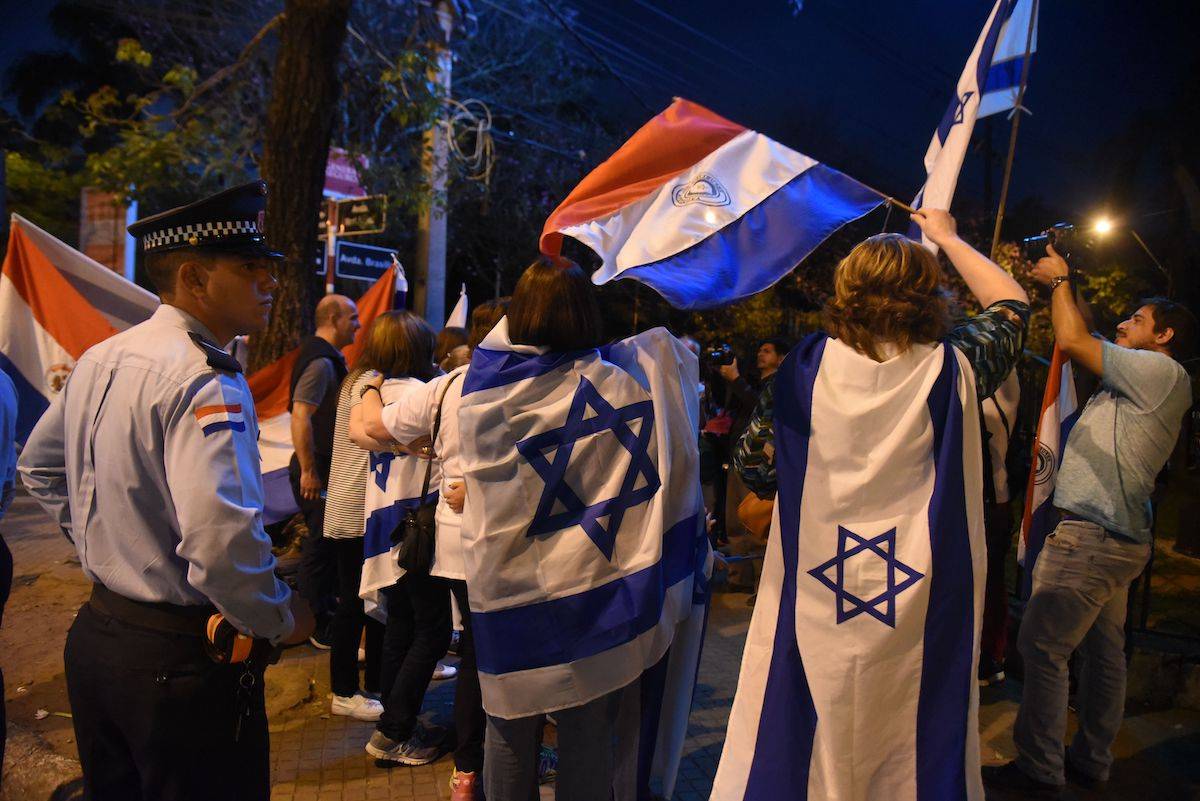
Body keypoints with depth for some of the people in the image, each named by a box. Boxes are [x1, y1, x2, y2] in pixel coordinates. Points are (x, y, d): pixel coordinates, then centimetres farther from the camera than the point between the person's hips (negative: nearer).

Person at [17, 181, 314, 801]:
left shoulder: (99, 359, 6)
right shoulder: (206, 381, -23)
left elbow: (39, 467, 20)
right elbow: (221, 533, -35)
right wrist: (278, 621, -19)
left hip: (94, 634, 9)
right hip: (181, 657, -9)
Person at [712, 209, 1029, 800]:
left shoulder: (807, 365, -7)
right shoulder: (951, 367, -8)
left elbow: (754, 464, 0)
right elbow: (1012, 306, 12)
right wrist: (948, 238, 23)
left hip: (813, 602, 1)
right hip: (922, 609, 0)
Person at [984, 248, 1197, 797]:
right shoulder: (1141, 381, 19)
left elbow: (1073, 341, -14)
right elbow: (1081, 346, 25)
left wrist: (1061, 281, 2)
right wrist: (1059, 284, 21)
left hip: (1093, 536, -10)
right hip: (1118, 538, 10)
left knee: (1042, 647, -7)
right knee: (1104, 651, 15)